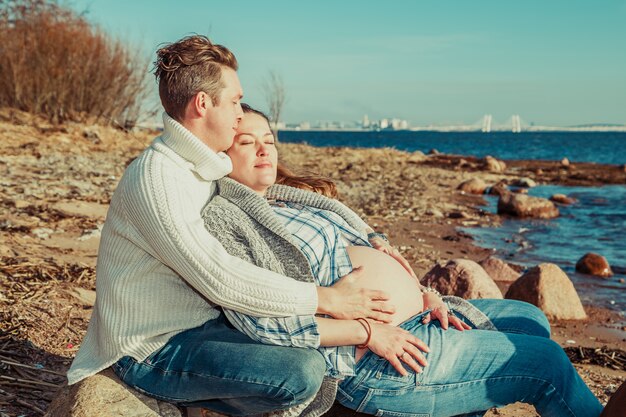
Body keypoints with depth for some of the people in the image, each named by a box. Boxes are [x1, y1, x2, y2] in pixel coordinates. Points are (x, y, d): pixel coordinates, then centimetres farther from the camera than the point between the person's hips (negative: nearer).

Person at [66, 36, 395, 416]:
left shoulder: (203, 168, 7)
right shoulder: (156, 177, -22)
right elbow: (219, 277, -28)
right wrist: (326, 299, -22)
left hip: (200, 323, 9)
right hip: (155, 352, -9)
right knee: (303, 372, -25)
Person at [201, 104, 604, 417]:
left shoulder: (294, 198, 17)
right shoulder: (223, 217, -9)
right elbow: (258, 320, -20)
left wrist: (420, 292, 4)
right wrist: (367, 331, -20)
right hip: (371, 364, -9)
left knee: (529, 319, 20)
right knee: (547, 361, -7)